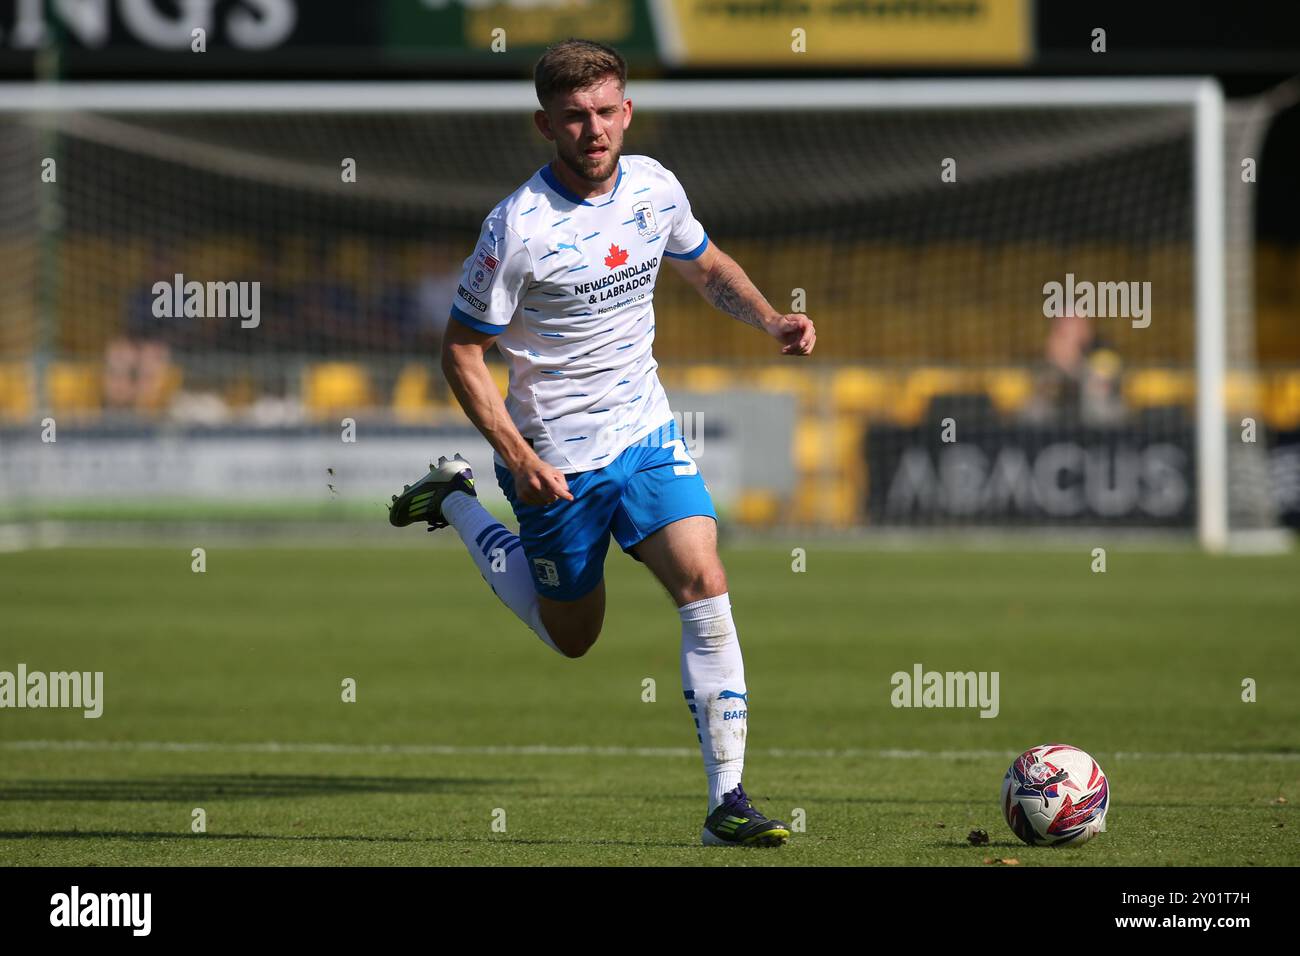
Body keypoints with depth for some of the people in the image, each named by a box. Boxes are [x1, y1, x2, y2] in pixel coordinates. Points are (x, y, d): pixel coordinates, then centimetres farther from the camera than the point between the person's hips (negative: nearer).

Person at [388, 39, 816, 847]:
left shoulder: (654, 187, -3)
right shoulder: (518, 228, -20)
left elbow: (706, 265, 18)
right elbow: (462, 350, -12)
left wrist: (771, 320, -1)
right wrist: (518, 459, -21)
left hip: (647, 433, 4)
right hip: (557, 460, -4)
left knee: (704, 583, -16)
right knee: (573, 637, 13)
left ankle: (728, 802, -14)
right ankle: (454, 502, 37)